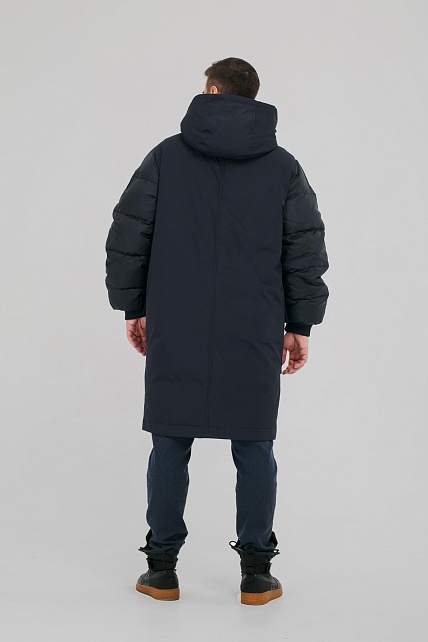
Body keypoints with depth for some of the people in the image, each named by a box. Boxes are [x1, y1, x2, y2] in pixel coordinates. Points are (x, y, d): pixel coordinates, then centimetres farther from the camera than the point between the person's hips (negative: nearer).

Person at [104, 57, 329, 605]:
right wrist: (300, 324, 8)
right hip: (255, 335, 0)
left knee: (170, 446, 7)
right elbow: (307, 251, 2)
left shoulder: (167, 155, 3)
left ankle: (162, 569, 13)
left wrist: (133, 308, 9)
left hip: (175, 332, 0)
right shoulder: (284, 166, 5)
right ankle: (256, 574, 10)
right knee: (254, 449, 7)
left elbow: (127, 235, 1)